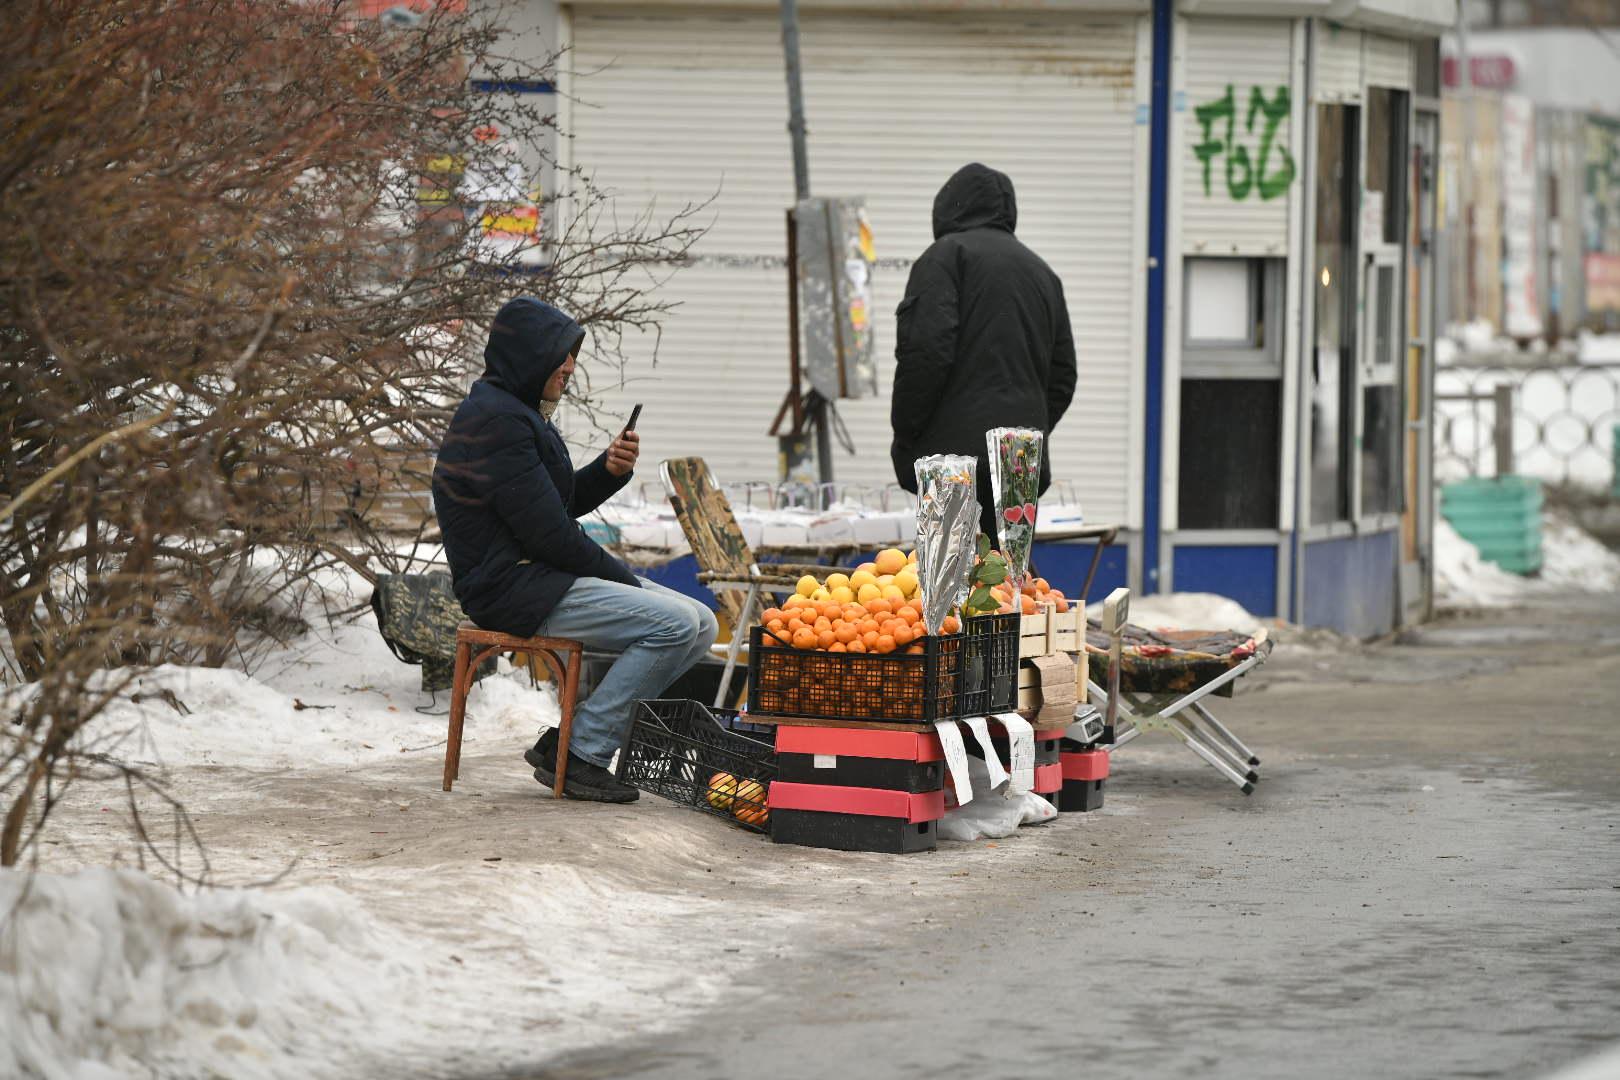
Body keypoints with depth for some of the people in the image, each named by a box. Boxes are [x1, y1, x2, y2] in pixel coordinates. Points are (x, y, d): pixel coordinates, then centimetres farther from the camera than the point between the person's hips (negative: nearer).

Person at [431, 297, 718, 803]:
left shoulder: (516, 411, 17)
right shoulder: (496, 420, -16)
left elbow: (565, 503, 21)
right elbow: (549, 531, -19)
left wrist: (610, 470, 1)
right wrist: (625, 580, -8)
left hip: (540, 576, 11)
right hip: (511, 587, -11)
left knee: (700, 626, 3)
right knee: (675, 624, -22)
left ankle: (566, 742, 1)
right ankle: (579, 754, -14)